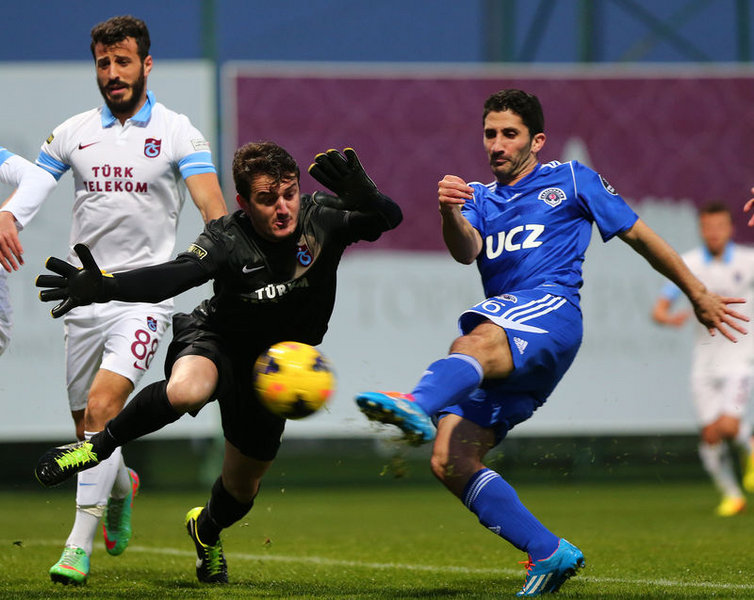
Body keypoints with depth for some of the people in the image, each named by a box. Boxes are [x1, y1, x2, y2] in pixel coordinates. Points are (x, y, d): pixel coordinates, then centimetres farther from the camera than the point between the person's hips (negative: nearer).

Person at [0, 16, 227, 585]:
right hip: (85, 295, 4)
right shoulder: (72, 133, 9)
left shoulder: (178, 132, 0)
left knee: (103, 405, -21)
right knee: (87, 427, 9)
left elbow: (211, 203, -10)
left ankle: (80, 545, -19)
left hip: (145, 296, -4)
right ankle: (122, 486, 44)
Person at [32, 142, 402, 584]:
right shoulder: (227, 241, -27)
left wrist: (362, 196, -56)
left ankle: (208, 528, 54)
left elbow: (390, 218, -32)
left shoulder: (323, 218, -20)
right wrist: (103, 288, -60)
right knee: (186, 391, -42)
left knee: (244, 484, 16)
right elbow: (172, 277, -42)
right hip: (215, 339, -4)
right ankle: (101, 445, -16)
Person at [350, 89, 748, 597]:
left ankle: (417, 406, -73)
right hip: (500, 327, 6)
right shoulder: (480, 198, 25)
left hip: (549, 307, -6)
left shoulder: (570, 179, 18)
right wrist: (449, 214, -20)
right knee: (450, 462, -11)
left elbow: (637, 234, 23)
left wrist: (698, 294, 25)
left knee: (477, 342, -41)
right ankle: (549, 553, -5)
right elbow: (467, 251, 3)